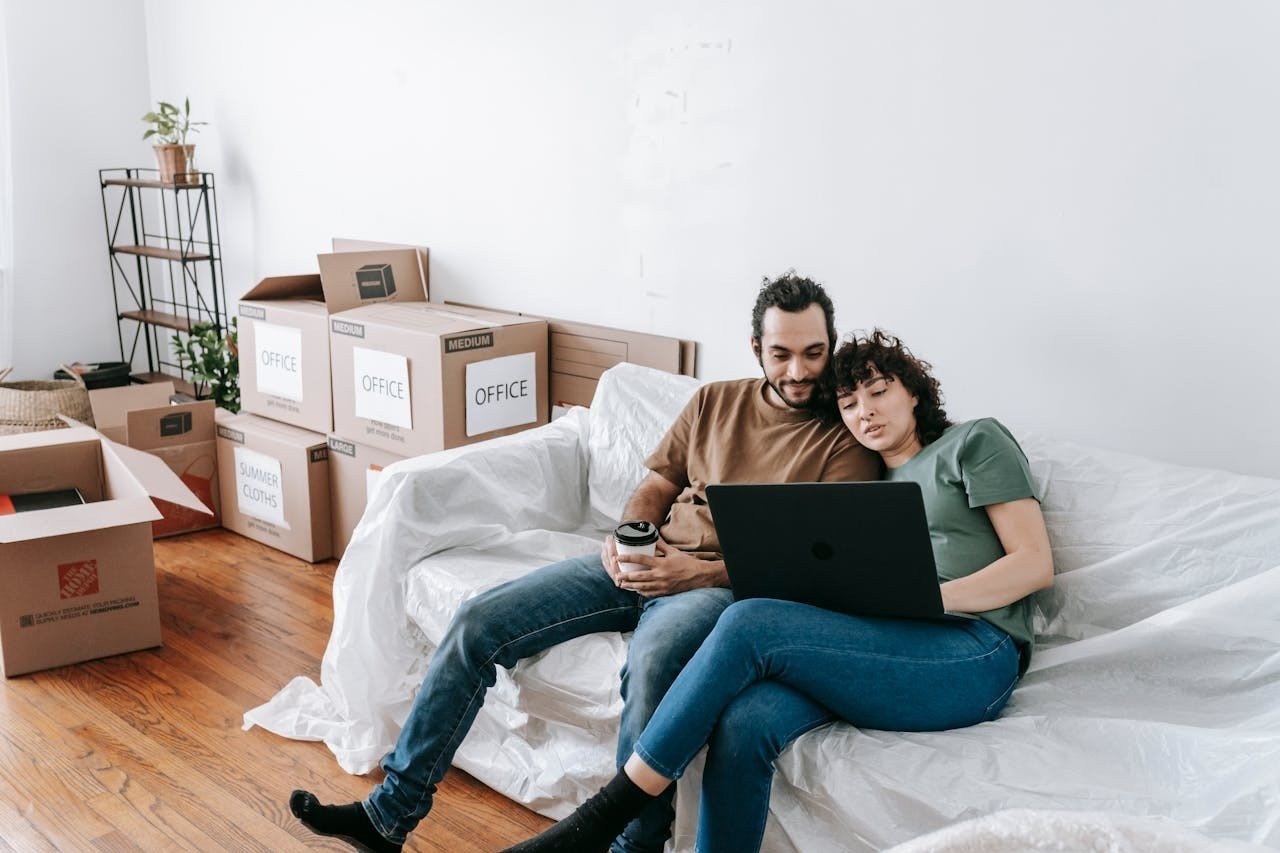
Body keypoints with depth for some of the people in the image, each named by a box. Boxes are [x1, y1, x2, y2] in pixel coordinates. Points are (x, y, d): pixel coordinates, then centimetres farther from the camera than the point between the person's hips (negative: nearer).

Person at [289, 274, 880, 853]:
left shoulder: (846, 439, -1)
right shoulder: (715, 402, 15)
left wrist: (700, 572, -19)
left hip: (722, 585, -5)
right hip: (644, 565, 6)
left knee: (652, 660, -40)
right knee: (478, 623, -7)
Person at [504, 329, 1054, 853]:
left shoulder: (976, 441, 14)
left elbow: (1035, 564, 2)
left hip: (973, 655, -5)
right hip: (883, 650, 5)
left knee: (749, 623, -27)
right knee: (744, 723, -29)